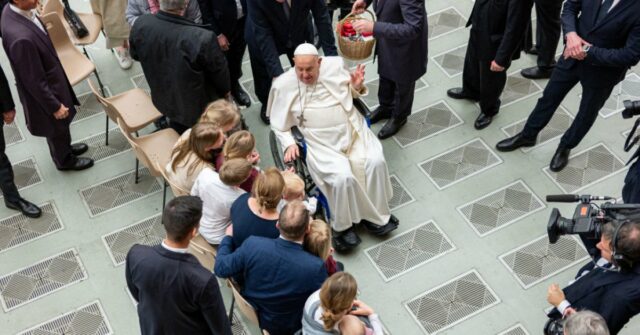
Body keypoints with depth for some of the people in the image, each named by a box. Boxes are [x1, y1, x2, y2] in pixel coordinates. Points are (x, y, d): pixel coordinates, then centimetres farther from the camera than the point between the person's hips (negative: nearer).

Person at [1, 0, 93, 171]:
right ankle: (64, 160, 49)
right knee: (57, 128, 22)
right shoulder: (21, 38, -41)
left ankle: (65, 148, 58)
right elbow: (34, 81, -29)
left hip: (50, 80, 8)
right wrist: (55, 106, -16)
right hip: (43, 92, -8)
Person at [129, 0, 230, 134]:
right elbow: (219, 72, -20)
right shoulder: (202, 38, -40)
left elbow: (135, 55, -1)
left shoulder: (141, 24, -25)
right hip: (199, 107, -4)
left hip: (164, 101, 4)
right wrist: (225, 90, 4)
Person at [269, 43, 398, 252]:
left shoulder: (335, 65, -1)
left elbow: (352, 93, 17)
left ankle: (375, 213, 1)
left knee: (375, 161, -21)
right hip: (323, 145, -3)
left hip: (353, 131, 3)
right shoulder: (284, 85, -6)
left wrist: (357, 86, -6)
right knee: (342, 177, -27)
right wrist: (288, 144, -10)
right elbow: (278, 123, 6)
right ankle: (342, 226, -4)